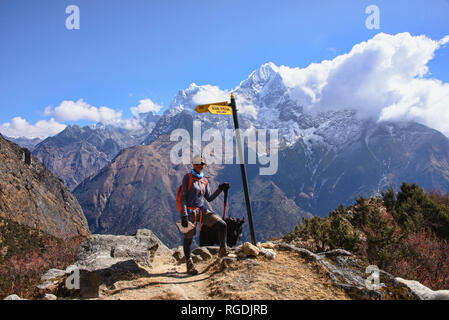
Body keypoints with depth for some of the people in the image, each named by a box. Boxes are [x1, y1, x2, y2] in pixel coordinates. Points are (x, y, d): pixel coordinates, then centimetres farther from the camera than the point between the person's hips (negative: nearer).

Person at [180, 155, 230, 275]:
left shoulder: (204, 181, 12)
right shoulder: (188, 177, -5)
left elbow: (209, 198, 13)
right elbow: (183, 196, -10)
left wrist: (220, 189, 1)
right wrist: (184, 215, -17)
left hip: (202, 211, 5)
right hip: (190, 212, -5)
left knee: (222, 225, -13)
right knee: (188, 239, 4)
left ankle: (222, 250, -2)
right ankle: (189, 264, 21)